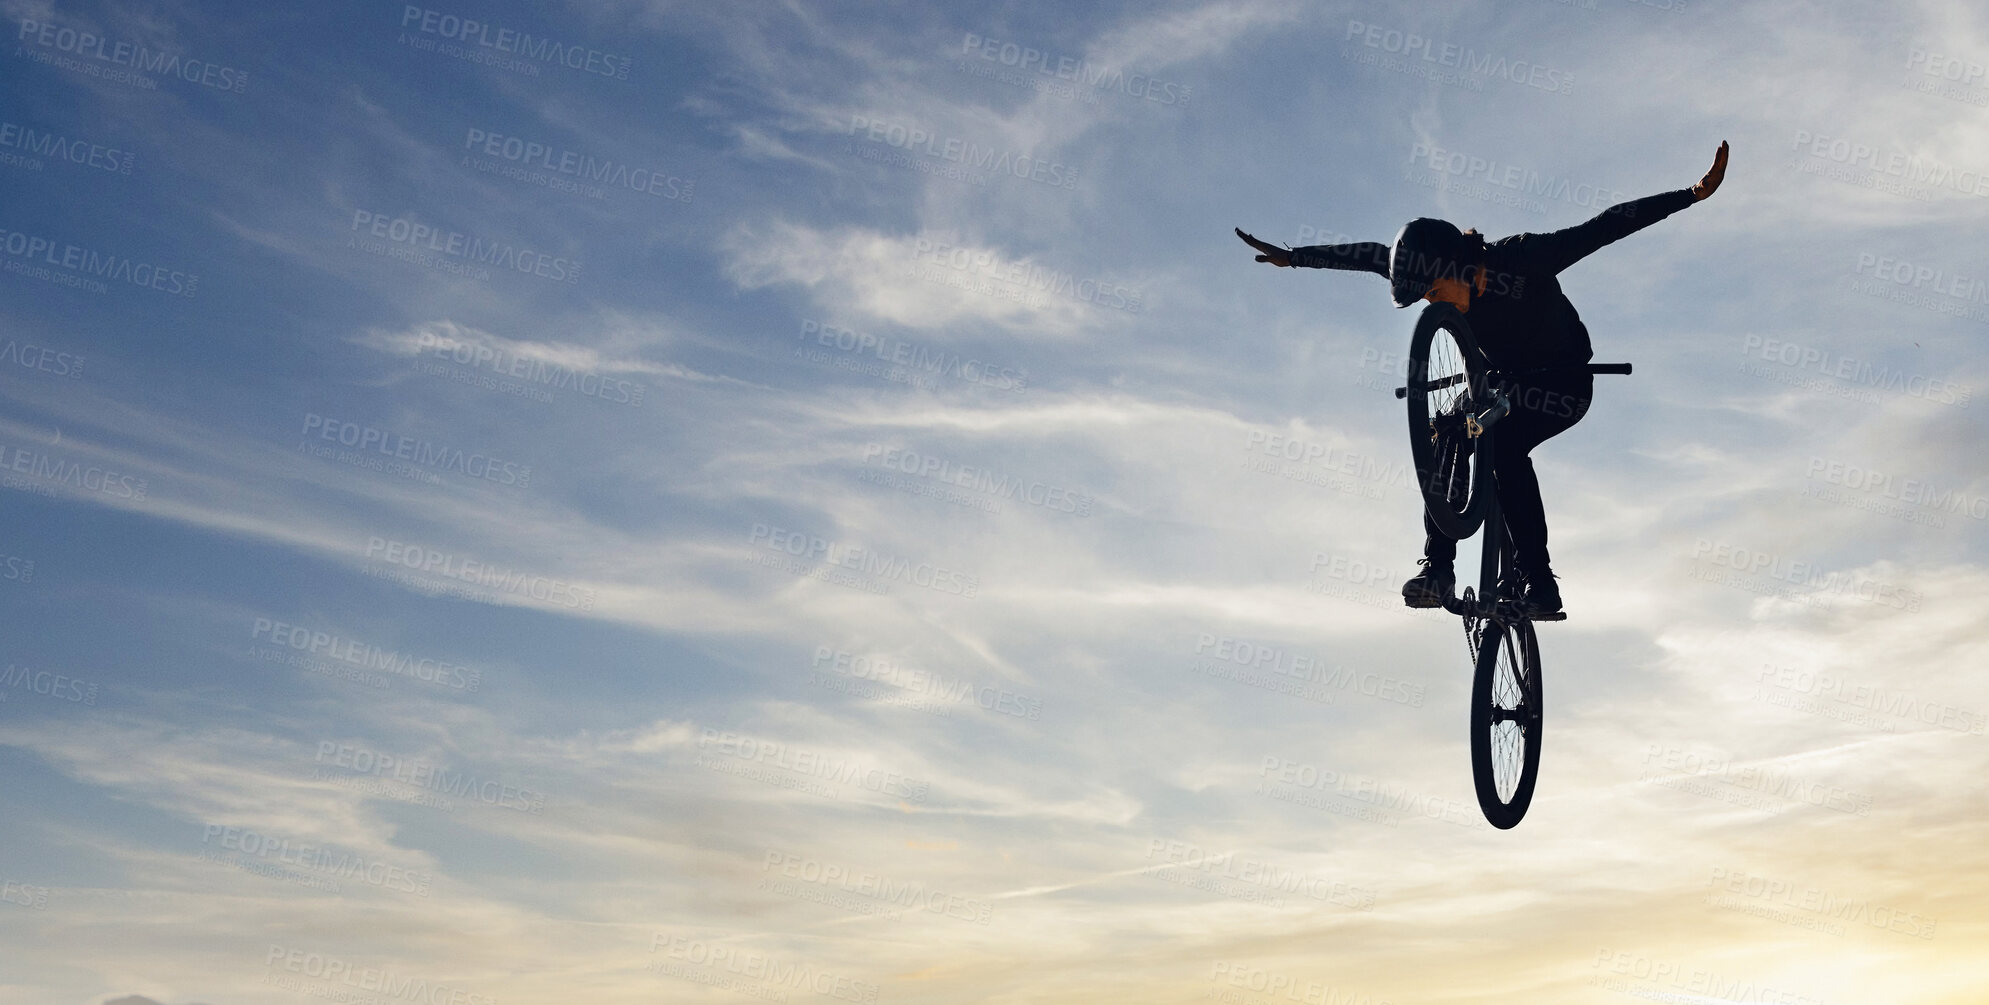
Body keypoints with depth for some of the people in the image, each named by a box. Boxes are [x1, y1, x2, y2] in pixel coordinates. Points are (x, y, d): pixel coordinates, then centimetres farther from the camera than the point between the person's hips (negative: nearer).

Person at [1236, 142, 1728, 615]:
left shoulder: (1522, 259, -30)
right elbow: (1371, 255, -4)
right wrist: (1291, 257, 0)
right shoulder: (1434, 272, -16)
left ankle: (1539, 582, -27)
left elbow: (1604, 227, -28)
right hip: (1503, 381, 5)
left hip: (1563, 384, -5)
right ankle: (1438, 567, -17)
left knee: (1505, 445, -31)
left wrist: (1693, 193, -30)